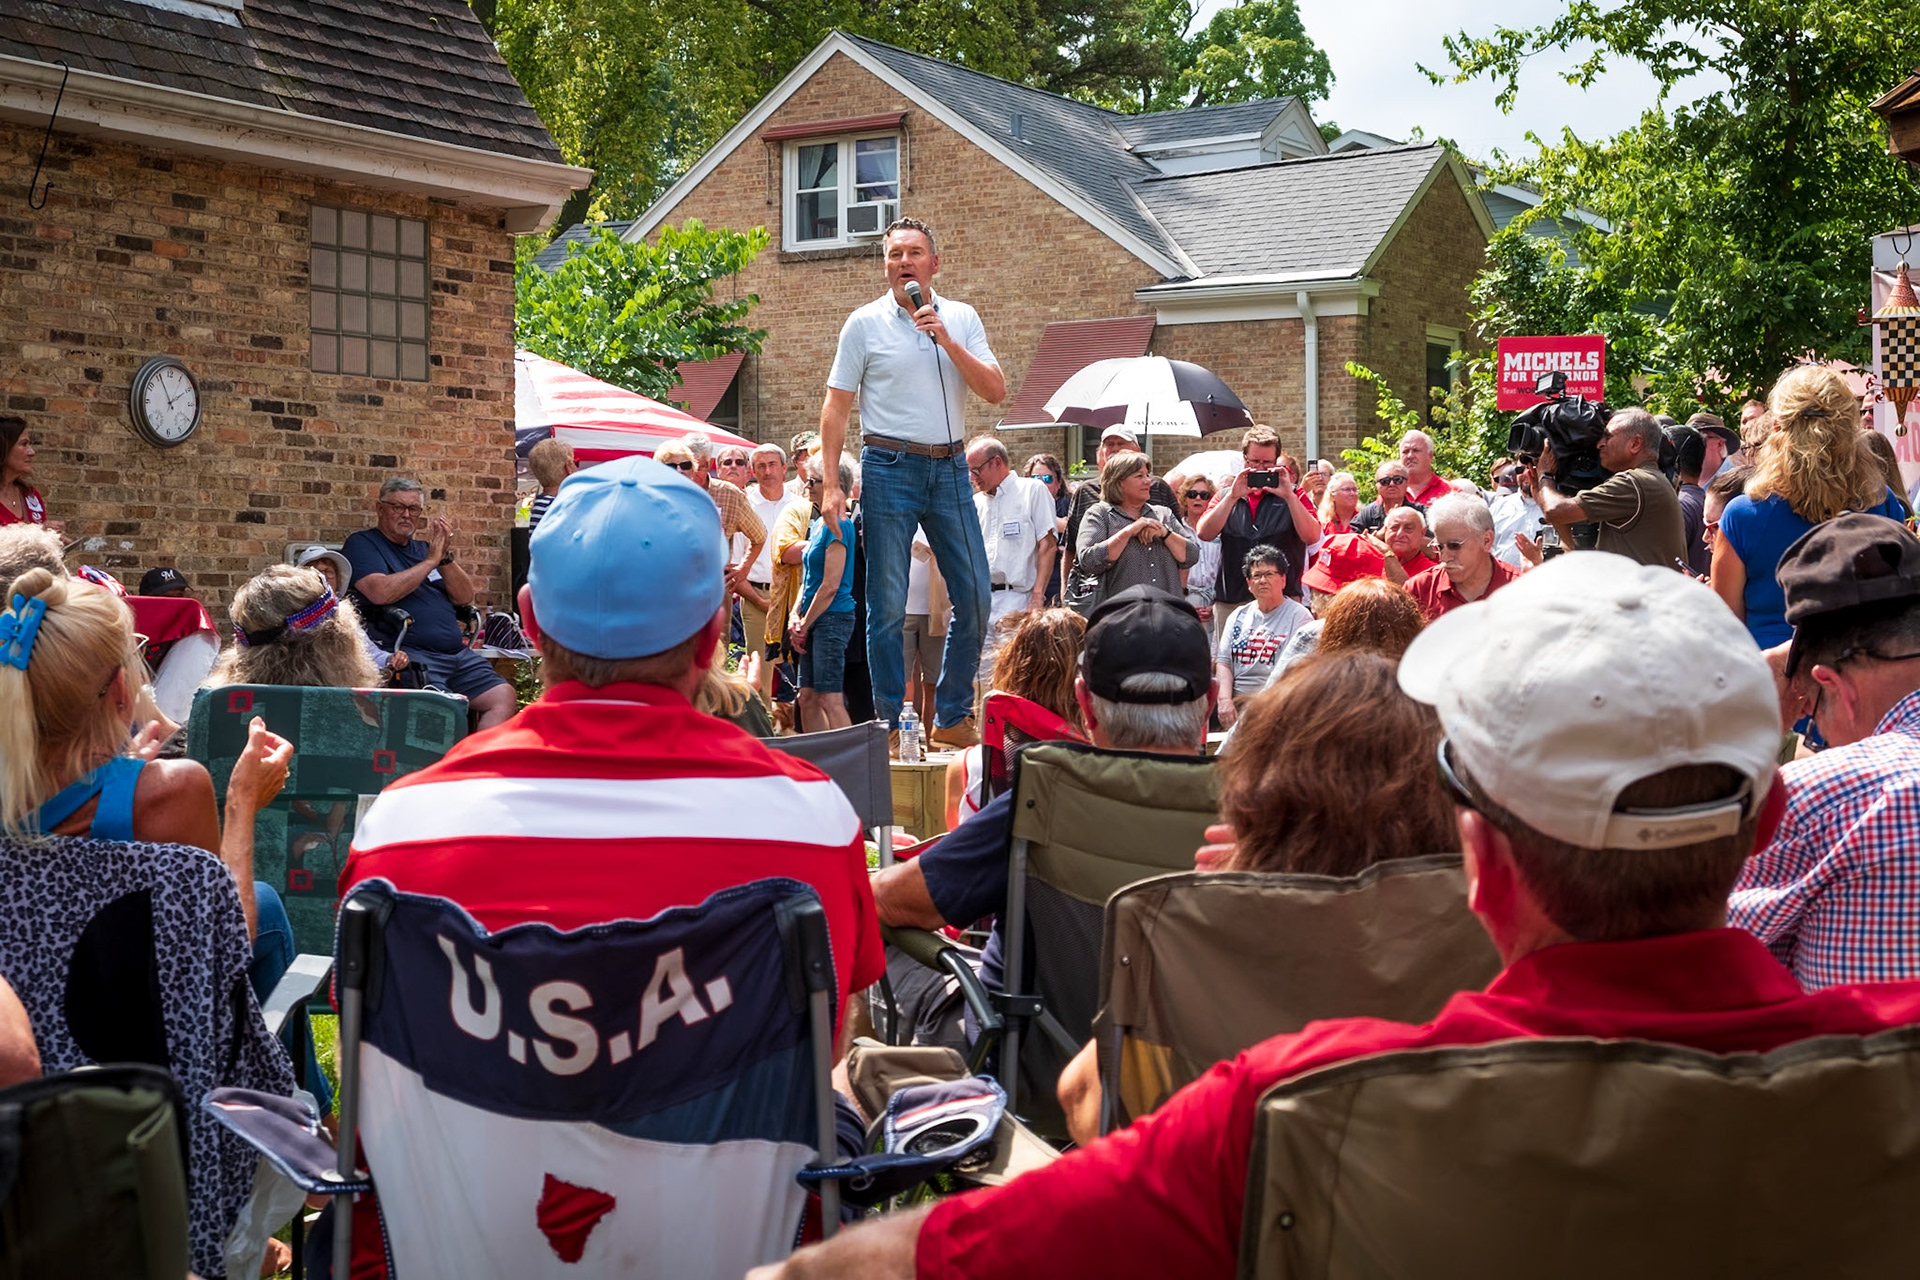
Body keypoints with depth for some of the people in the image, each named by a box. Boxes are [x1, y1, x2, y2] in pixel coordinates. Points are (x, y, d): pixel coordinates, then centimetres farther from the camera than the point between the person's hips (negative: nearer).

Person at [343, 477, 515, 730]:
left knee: (503, 696, -11)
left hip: (457, 652, 7)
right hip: (408, 653, -7)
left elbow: (465, 597, 15)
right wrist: (431, 560, -7)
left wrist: (445, 557, -2)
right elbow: (381, 592, -14)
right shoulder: (362, 544, 6)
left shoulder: (424, 548, 25)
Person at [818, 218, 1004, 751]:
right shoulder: (865, 323, 2)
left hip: (950, 467, 3)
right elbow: (836, 407, 2)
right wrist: (830, 483, -6)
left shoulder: (962, 319, 9)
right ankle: (889, 723, 6)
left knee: (975, 596, 2)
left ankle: (953, 718, 14)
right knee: (887, 604, -2)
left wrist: (946, 341, -11)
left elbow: (996, 392, -1)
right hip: (891, 467, -3)